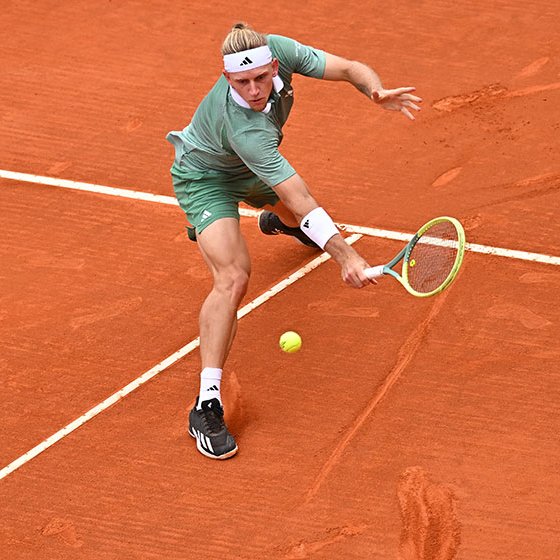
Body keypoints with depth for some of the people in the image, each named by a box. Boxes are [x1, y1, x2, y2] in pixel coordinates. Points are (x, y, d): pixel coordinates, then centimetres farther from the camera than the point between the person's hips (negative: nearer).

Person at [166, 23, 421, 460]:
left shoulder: (279, 49, -31)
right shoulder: (245, 129, -46)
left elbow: (350, 69, -23)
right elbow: (302, 201, -46)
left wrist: (378, 91, -45)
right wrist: (346, 256, -50)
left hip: (248, 170, 8)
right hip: (204, 178, -8)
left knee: (289, 210, 36)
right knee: (233, 278, -27)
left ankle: (276, 221, 79)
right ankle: (207, 407, -26)